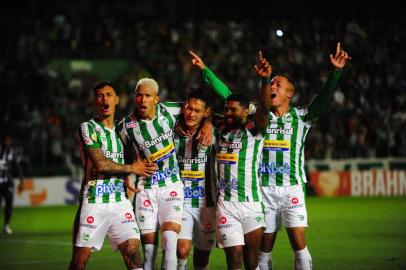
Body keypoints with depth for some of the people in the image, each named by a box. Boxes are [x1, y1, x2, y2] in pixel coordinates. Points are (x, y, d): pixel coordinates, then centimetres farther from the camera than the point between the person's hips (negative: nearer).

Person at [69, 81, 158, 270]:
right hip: (93, 202, -5)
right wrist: (132, 168, -1)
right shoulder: (87, 128, -2)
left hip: (120, 202, 5)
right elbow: (101, 165, -11)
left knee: (133, 254, -10)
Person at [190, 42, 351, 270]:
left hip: (292, 189, -2)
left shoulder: (301, 117, 4)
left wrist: (336, 72, -25)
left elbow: (324, 99, -10)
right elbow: (227, 95, 8)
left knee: (299, 244, -11)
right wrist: (205, 69, 4)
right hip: (264, 189, 2)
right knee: (265, 247, 6)